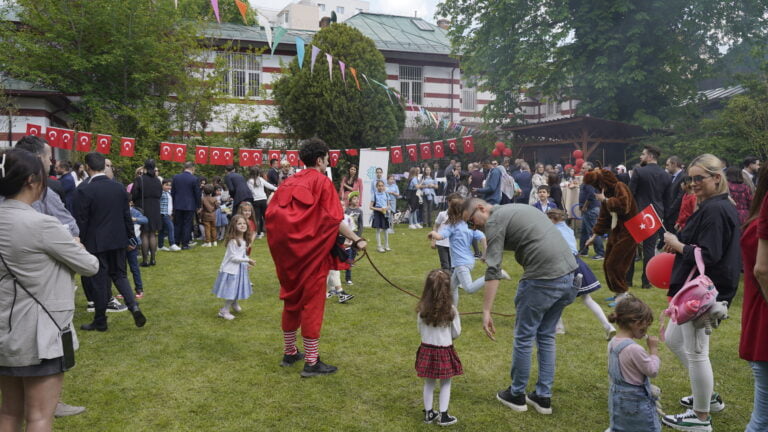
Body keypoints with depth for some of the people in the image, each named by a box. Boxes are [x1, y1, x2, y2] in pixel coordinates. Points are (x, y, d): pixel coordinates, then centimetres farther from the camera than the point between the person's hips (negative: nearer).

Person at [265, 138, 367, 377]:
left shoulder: (289, 182, 9)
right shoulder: (322, 182, -8)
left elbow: (271, 213, 7)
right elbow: (334, 220, -16)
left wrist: (282, 243, 17)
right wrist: (357, 240, -15)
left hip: (287, 251, 6)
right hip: (311, 252, -6)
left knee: (291, 299, 18)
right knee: (312, 302, 2)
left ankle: (289, 352, 29)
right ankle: (311, 362, 7)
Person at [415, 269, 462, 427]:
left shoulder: (422, 309, -11)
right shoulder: (451, 309, -18)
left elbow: (420, 330, 2)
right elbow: (456, 333, -6)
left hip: (426, 350, 3)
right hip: (445, 351, -3)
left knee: (429, 383, 16)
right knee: (445, 384, 13)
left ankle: (428, 413, 27)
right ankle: (443, 415, 17)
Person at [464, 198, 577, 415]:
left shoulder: (495, 220, -4)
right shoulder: (518, 209, 23)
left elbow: (493, 270, -13)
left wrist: (486, 312, -15)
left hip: (543, 279, -9)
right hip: (568, 272, 9)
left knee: (524, 337, 8)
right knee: (546, 336, 19)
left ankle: (517, 395, 22)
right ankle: (543, 397, 25)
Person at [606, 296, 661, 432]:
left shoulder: (612, 343, -1)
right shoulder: (634, 349, -26)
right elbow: (653, 371, -14)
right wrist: (653, 349, -6)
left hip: (617, 399, 8)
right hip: (636, 402, -8)